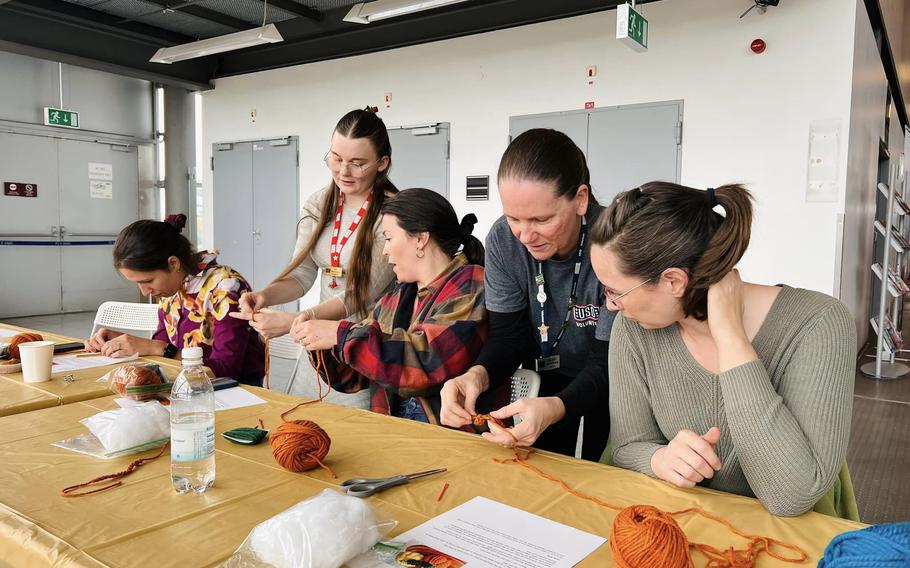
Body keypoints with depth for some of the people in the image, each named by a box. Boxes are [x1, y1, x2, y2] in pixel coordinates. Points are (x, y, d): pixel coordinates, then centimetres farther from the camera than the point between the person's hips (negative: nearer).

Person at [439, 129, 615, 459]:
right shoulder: (502, 240, -16)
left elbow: (609, 364, -26)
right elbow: (508, 335, -10)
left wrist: (555, 408, -45)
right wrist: (477, 376, -32)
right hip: (544, 374, 3)